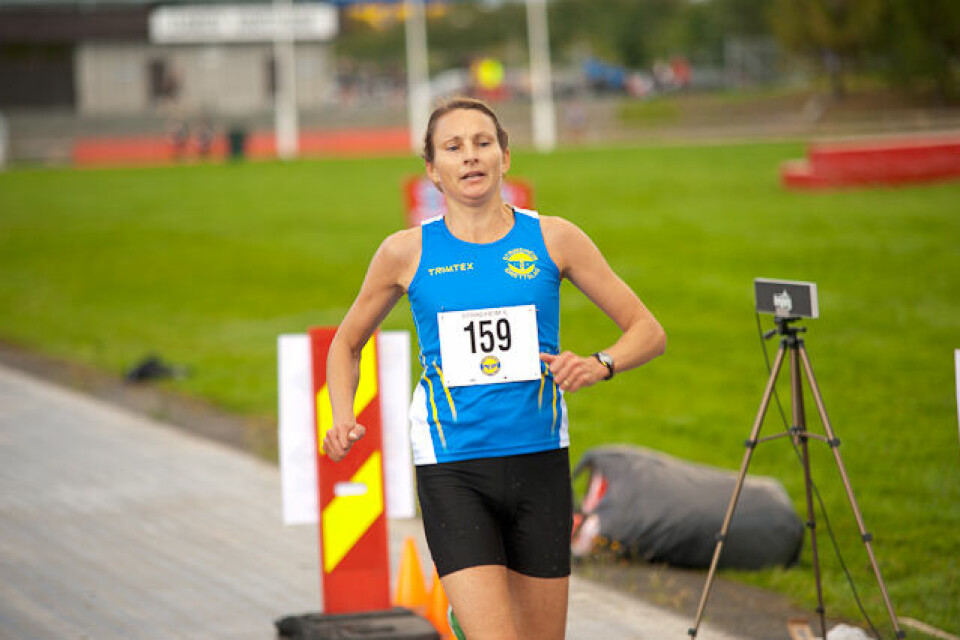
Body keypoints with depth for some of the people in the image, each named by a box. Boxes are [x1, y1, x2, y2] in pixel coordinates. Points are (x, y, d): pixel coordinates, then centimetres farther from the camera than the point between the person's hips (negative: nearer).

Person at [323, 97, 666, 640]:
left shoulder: (553, 239, 2)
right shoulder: (408, 252, 1)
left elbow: (648, 331, 6)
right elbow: (347, 344, 16)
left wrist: (598, 365, -14)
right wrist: (343, 420, -1)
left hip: (539, 464, 2)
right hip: (451, 473, -2)